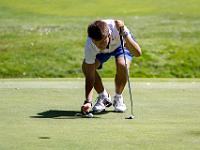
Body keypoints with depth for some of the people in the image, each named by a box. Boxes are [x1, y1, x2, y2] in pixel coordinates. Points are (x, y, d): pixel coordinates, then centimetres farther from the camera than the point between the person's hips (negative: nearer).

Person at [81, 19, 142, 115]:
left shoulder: (117, 29, -42)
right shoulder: (90, 45, -37)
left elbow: (138, 53, -45)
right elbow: (90, 76, -36)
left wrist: (124, 35, -57)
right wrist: (88, 101, -47)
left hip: (121, 44, -1)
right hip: (102, 53, 1)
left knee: (122, 66, -32)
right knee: (86, 67, -25)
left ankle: (118, 98, -3)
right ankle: (103, 97, 1)